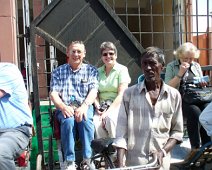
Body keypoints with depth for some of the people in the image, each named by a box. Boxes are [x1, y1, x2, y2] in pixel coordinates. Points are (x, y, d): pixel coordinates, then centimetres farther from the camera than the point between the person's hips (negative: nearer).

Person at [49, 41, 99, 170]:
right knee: (68, 120, -33)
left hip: (85, 107, 0)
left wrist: (84, 106, -22)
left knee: (86, 120, -34)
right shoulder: (58, 71, 13)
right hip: (65, 108, 0)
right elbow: (53, 93, 2)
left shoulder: (91, 70, 12)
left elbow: (93, 91, -2)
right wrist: (63, 107, -19)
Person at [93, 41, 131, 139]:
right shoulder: (98, 71, 16)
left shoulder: (122, 69, 3)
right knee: (96, 122, -29)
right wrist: (98, 107, -10)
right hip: (102, 106, 3)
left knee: (110, 118, -34)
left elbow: (121, 94, -7)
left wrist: (108, 111, -17)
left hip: (117, 106, -3)